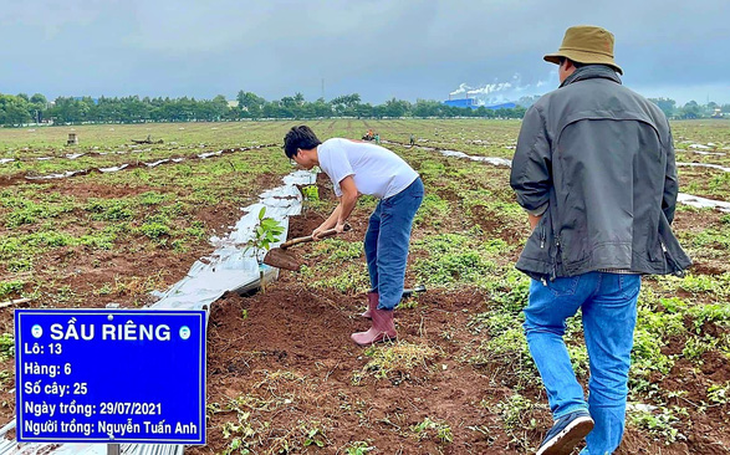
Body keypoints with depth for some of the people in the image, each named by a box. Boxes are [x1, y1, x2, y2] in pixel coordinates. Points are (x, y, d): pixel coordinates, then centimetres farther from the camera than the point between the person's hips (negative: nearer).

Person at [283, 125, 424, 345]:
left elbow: (351, 195, -16)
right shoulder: (331, 154, 18)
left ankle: (383, 326, -4)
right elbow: (345, 200, 26)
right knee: (372, 247, 21)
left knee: (389, 258, -9)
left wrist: (340, 222, 0)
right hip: (395, 193, 11)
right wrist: (324, 227, 31)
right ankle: (376, 305, 33)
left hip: (403, 190, -11)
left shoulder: (329, 151, -13)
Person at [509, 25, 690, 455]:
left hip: (568, 253, -4)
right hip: (629, 262, 4)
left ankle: (570, 407, 1)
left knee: (542, 325, 20)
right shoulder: (652, 112, 13)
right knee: (612, 361, 13)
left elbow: (528, 184, -6)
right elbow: (668, 191, 12)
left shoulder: (548, 108, -1)